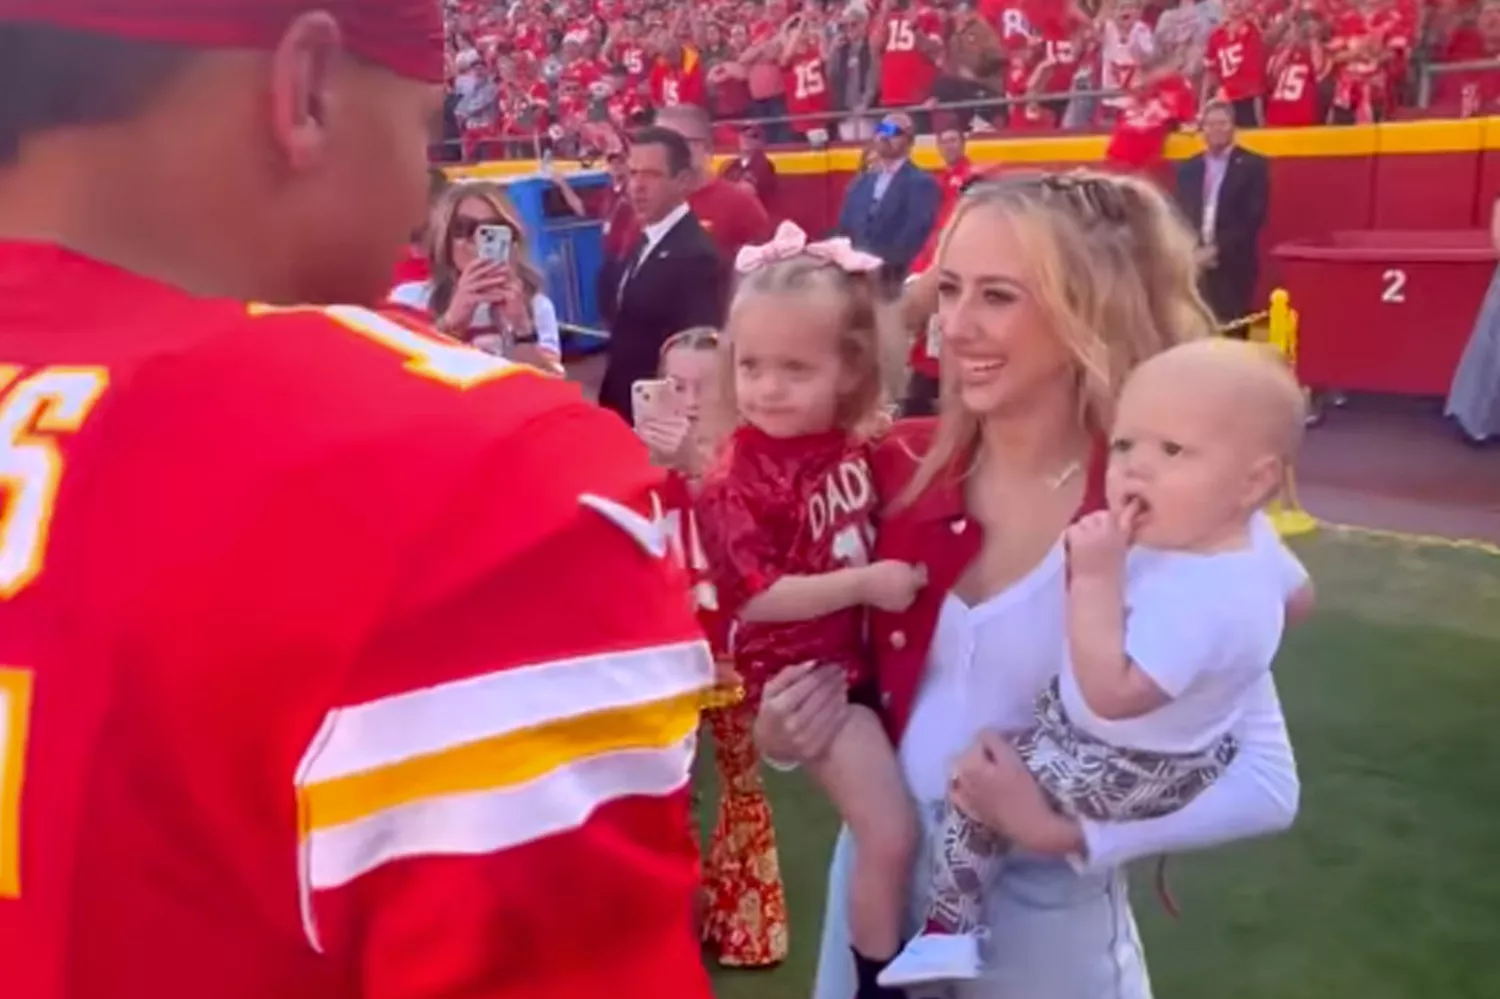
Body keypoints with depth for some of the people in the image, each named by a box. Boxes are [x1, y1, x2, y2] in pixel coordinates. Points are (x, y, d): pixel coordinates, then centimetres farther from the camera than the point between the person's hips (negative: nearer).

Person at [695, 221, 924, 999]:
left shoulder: (854, 443, -2)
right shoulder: (739, 481, -22)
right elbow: (756, 597, -25)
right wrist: (867, 583, -25)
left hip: (864, 652, 8)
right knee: (890, 834, -9)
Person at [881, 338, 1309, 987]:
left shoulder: (1196, 596, -41)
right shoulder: (1246, 538, -12)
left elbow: (1111, 693, -40)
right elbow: (1292, 598, 11)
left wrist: (1096, 577, -41)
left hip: (1129, 773, -9)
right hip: (1182, 746, 9)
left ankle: (948, 930, 11)